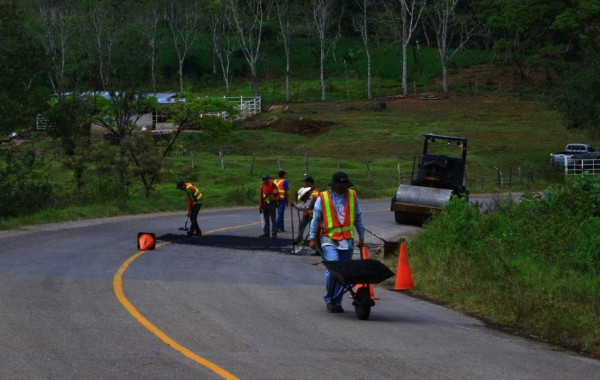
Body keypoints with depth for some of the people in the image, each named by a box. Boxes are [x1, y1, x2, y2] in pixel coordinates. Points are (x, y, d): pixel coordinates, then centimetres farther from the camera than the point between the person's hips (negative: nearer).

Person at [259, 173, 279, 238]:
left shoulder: (272, 185, -8)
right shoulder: (262, 186, 9)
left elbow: (277, 194, -5)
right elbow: (261, 197, 13)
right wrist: (260, 206, 13)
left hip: (272, 203, -6)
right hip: (265, 203, 6)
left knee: (273, 219, -4)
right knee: (266, 219, 11)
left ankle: (274, 234, -4)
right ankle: (266, 233, 19)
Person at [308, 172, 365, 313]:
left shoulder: (352, 196, 9)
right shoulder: (323, 198, 1)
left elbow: (358, 218, 18)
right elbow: (316, 219, 7)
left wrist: (361, 237, 18)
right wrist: (312, 238, 5)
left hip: (347, 241, 3)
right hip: (329, 240, -3)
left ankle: (337, 302, 11)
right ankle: (329, 299, 0)